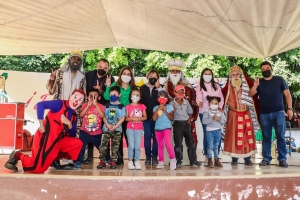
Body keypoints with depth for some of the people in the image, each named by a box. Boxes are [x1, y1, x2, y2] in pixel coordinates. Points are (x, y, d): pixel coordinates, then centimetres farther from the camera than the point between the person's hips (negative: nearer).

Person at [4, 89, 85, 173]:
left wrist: (69, 124, -12)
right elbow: (40, 105, -25)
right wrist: (41, 125, -21)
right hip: (45, 138, -7)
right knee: (37, 168, -13)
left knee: (77, 143, 0)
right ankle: (17, 155, 14)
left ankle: (55, 159, 10)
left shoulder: (74, 116, 9)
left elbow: (72, 135, 6)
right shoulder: (60, 104, -11)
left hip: (58, 141, 8)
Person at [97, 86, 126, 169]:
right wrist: (108, 125, -12)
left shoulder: (121, 106, 3)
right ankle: (102, 161, 5)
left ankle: (113, 161, 11)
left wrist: (115, 126, -13)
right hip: (106, 129, 1)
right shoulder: (106, 105, 10)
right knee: (103, 145, -3)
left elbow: (123, 118, -4)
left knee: (115, 146, 2)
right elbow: (104, 116, 4)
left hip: (117, 130, -1)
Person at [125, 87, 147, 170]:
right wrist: (132, 118, -17)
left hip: (139, 129, 1)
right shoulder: (128, 107, 1)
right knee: (131, 146, -3)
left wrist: (139, 118, -13)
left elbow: (145, 117, 4)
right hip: (130, 128, -1)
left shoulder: (142, 106, 5)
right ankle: (130, 161, 7)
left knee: (137, 146, 2)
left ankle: (137, 162, 10)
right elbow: (126, 118, 0)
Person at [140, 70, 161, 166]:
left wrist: (158, 88, -12)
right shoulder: (143, 88, 9)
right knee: (147, 136, 2)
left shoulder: (159, 88, 6)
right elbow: (141, 100, 5)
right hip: (146, 115, 1)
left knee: (156, 136, 1)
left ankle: (154, 157, 9)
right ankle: (148, 157, 10)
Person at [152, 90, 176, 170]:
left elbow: (172, 118, -4)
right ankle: (161, 162, 17)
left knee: (168, 142, -22)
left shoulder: (169, 107, 1)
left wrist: (165, 111, -13)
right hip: (158, 128, 3)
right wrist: (158, 110, -12)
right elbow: (154, 119, -4)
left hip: (167, 127, -3)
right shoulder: (155, 108, 6)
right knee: (160, 145, 9)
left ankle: (172, 159, -12)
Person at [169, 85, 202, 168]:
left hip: (186, 123, 4)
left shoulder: (186, 102, 6)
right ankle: (178, 162, 10)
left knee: (190, 142, 6)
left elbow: (190, 112, 15)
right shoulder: (172, 103, -5)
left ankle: (193, 161, 13)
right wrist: (173, 110, -24)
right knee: (178, 144, 1)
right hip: (177, 124, -4)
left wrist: (189, 119, 1)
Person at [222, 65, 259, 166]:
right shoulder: (228, 89, 1)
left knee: (247, 136, 3)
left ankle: (247, 159, 11)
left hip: (246, 115, 2)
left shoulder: (247, 87, 7)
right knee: (234, 136, -2)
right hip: (233, 115, -2)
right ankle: (234, 159, 7)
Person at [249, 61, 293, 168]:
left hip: (279, 112, -2)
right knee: (266, 137, 5)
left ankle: (282, 159, 4)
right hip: (264, 114, 2)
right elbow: (250, 94, -2)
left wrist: (289, 108, -4)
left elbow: (287, 94, 5)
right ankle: (266, 158, 10)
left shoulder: (279, 80, 6)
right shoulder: (259, 82, 9)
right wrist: (255, 86, -22)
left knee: (281, 136, -1)